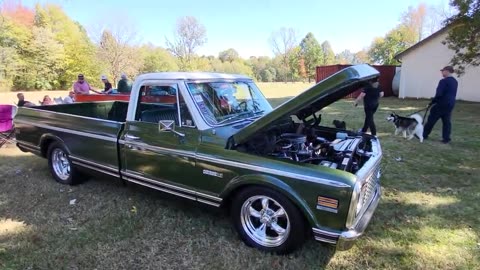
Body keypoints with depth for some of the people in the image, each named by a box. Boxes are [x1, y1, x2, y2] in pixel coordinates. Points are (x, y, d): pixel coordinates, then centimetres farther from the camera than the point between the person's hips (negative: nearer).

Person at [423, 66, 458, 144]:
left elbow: (439, 94, -21)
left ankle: (424, 135, 8)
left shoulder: (444, 81, -15)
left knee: (431, 119, 1)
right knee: (447, 121, 10)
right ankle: (446, 138, 10)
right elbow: (453, 94, 20)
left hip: (442, 104, -8)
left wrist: (432, 102, -12)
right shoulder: (455, 81, 14)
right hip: (450, 104, 8)